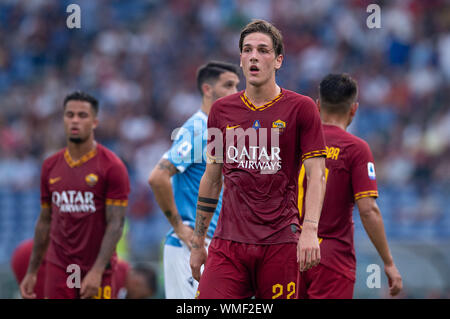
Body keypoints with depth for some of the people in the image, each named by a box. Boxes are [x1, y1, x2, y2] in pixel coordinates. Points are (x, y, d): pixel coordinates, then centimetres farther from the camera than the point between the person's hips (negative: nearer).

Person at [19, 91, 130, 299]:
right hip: (58, 269, 4)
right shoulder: (51, 167, 10)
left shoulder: (111, 167, -6)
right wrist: (31, 272, 15)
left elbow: (115, 225, -10)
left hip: (96, 272, -4)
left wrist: (97, 271, -19)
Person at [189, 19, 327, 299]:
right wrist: (198, 243, 17)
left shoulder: (301, 108, 1)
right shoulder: (221, 110, 11)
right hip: (227, 243, 2)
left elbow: (316, 174, -4)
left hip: (280, 244, -2)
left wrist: (310, 230, -19)